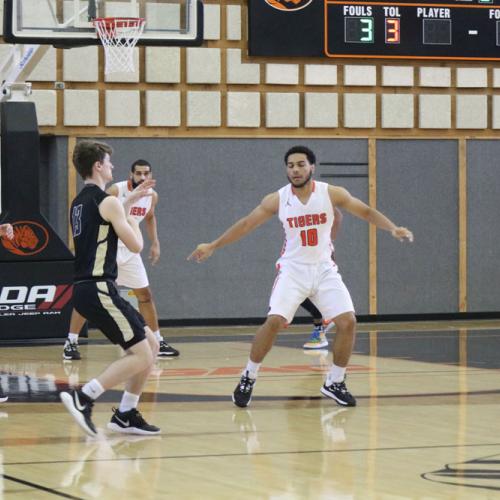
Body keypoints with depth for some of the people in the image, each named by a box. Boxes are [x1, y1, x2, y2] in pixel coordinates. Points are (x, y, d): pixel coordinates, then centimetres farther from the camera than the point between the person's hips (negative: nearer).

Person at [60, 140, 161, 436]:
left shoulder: (81, 202, 17)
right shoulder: (106, 201, -10)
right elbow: (135, 245, -10)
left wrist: (130, 201, 40)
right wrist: (133, 222, 8)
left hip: (87, 289, 10)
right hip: (98, 290, -10)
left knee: (151, 344, 14)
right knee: (141, 356, -12)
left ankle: (126, 415, 13)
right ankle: (83, 398, -18)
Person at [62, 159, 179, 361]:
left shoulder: (152, 196, -2)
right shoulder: (116, 191, -20)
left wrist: (155, 243, 13)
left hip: (129, 250, 6)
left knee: (145, 295, 7)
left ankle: (158, 342, 17)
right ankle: (71, 343, -3)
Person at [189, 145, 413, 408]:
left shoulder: (332, 193, -8)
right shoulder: (277, 199, -7)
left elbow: (366, 211, -1)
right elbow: (246, 224, 2)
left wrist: (393, 228, -15)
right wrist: (212, 246, 3)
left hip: (324, 269, 1)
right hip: (293, 269, -1)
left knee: (348, 322, -10)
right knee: (274, 321, -19)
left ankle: (334, 382, 8)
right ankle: (248, 377, -1)